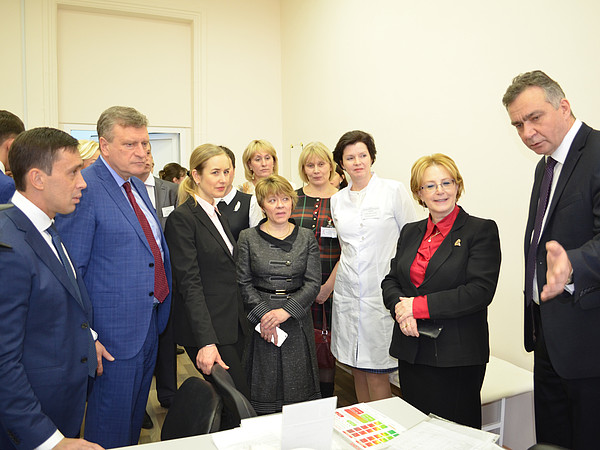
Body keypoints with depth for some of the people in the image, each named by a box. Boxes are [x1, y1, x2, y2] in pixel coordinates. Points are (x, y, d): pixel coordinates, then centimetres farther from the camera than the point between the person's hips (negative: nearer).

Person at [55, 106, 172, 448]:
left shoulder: (137, 185, 9)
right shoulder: (84, 189, -18)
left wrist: (161, 305, 13)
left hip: (151, 319, 8)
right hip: (116, 327, -8)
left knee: (137, 408, 24)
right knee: (112, 422, 10)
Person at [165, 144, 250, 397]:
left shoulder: (218, 214, 15)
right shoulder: (182, 218, -12)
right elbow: (189, 283, -18)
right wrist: (206, 341, -23)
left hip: (233, 326, 8)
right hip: (206, 329, -8)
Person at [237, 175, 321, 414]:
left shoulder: (307, 237, 4)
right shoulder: (248, 237, 2)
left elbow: (313, 283, -2)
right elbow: (244, 283, 0)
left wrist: (286, 311, -13)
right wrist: (263, 313, -13)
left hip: (297, 320, 1)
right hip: (260, 322, -1)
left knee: (299, 390, 6)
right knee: (264, 389, 5)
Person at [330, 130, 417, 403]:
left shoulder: (394, 190, -3)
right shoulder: (337, 200, 10)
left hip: (382, 293, -4)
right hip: (347, 292, 4)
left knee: (376, 374, -3)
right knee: (357, 370, 12)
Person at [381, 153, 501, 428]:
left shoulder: (481, 230, -6)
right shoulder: (410, 232, 11)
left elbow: (480, 291, -16)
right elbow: (390, 281, 11)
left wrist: (419, 305, -17)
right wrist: (400, 307, -11)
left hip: (458, 356, -5)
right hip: (411, 352, 5)